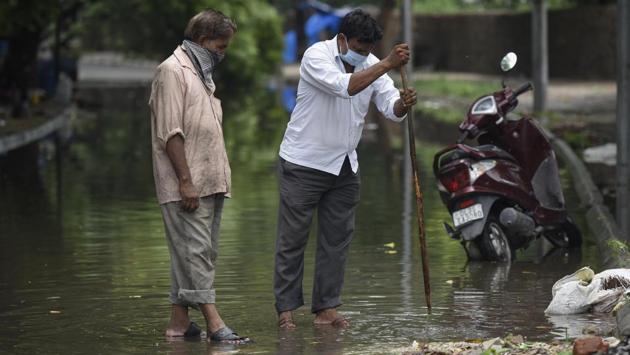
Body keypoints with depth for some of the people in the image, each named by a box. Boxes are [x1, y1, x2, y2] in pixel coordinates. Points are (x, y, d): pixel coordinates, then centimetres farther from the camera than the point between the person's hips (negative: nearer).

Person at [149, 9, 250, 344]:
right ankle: (213, 322, -15)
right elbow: (171, 133, -17)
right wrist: (186, 180, -20)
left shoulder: (200, 72, 21)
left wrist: (221, 170, 17)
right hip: (187, 184, -10)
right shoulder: (173, 70, -10)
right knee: (195, 250, -11)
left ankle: (179, 320, 11)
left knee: (202, 252, 8)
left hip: (209, 182, 10)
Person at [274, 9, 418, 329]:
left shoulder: (371, 63, 3)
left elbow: (390, 107, -8)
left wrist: (403, 103, -31)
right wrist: (387, 65, -36)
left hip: (344, 167, 6)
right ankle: (286, 309, 4)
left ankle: (326, 308, 13)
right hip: (304, 162, -6)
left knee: (337, 239, 7)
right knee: (292, 238, -2)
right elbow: (345, 86, -32)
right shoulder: (316, 56, -15)